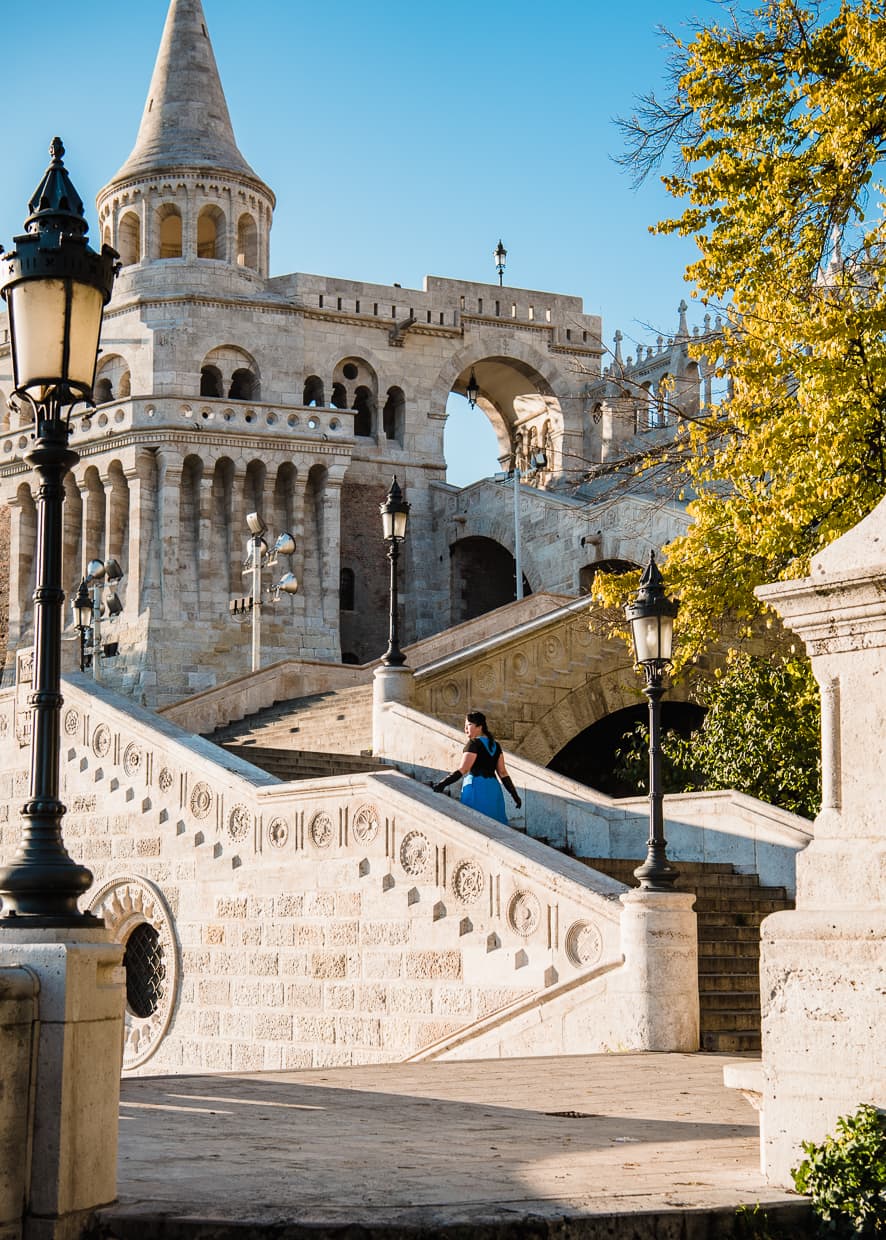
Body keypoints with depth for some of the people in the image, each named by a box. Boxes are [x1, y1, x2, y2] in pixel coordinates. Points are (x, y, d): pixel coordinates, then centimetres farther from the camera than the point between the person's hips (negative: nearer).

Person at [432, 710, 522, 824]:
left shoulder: (474, 744, -7)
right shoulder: (495, 745, 15)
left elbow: (463, 770, -15)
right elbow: (503, 773, 13)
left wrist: (442, 784, -17)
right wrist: (515, 795, 15)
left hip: (476, 788, -8)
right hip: (493, 788, 8)